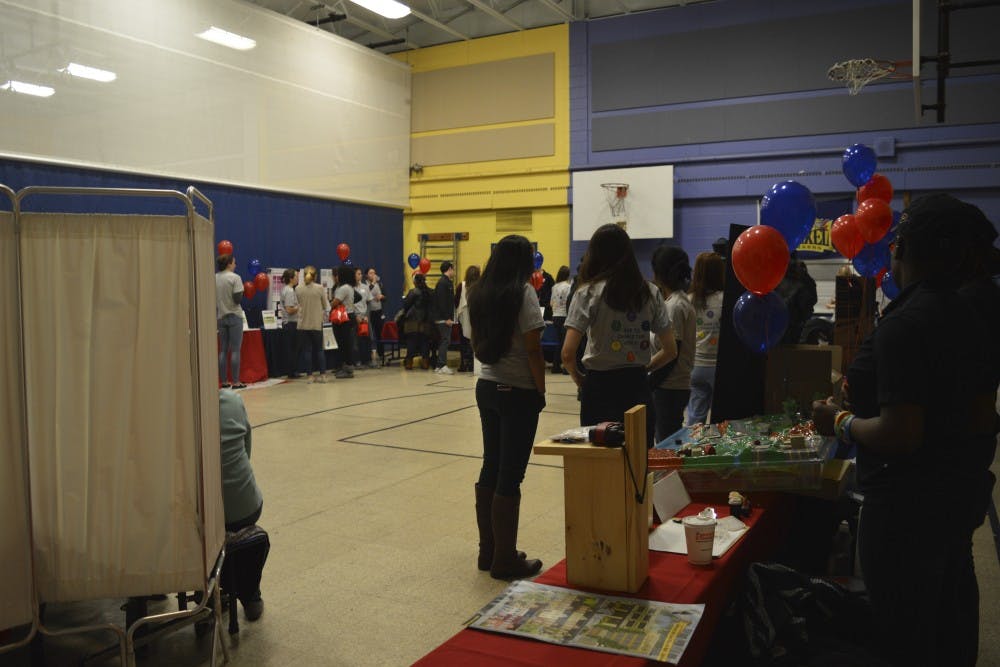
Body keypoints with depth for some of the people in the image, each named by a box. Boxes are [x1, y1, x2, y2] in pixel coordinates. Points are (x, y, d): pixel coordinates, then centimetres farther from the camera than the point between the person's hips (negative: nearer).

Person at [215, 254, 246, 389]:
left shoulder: (214, 278, 5)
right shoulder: (235, 278, -11)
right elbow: (237, 299, -17)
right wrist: (242, 292, 1)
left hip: (220, 317, 6)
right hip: (234, 316, -6)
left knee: (223, 350, 10)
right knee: (235, 350, -3)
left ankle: (223, 381, 11)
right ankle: (235, 382, -3)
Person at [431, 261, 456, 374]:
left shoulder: (448, 282, 17)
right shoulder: (443, 283, -13)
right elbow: (441, 302, -19)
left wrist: (450, 317, 14)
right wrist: (447, 318, -20)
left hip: (444, 318, 10)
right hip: (443, 318, -10)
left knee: (444, 341, 10)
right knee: (445, 340, -9)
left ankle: (440, 365, 13)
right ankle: (442, 366, -8)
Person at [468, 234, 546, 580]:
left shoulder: (478, 293, 7)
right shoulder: (522, 293, -13)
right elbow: (533, 349, -14)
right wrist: (541, 390, -6)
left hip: (486, 387, 7)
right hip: (518, 392, -7)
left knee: (490, 467, 14)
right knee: (510, 475, 0)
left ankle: (488, 551, 24)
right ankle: (505, 560, 9)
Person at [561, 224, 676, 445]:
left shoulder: (588, 293, -8)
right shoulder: (650, 293, 3)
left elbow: (567, 353, -16)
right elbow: (671, 350, 5)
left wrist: (578, 378, 2)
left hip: (600, 387, -3)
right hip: (638, 387, 3)